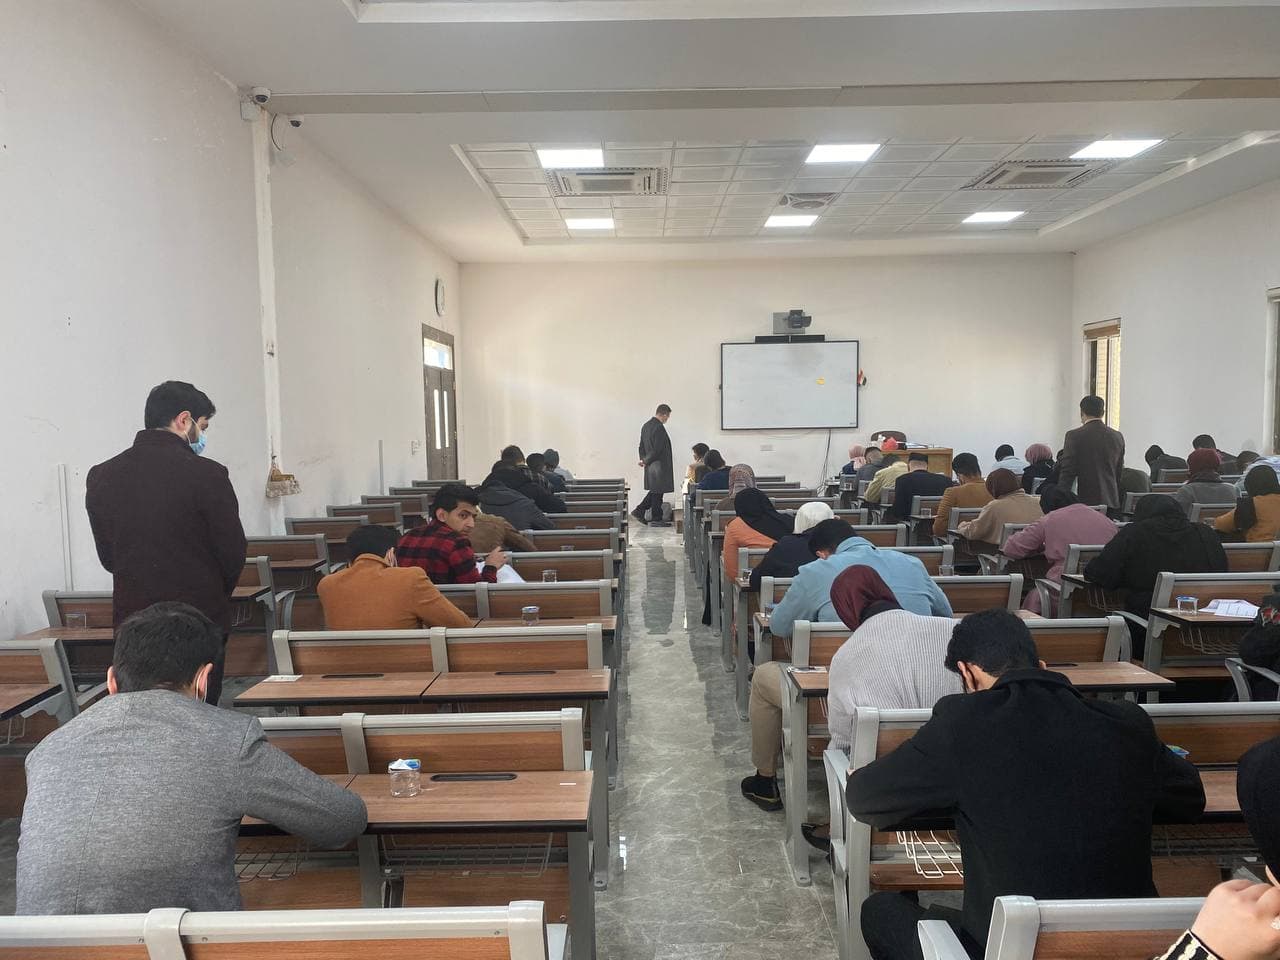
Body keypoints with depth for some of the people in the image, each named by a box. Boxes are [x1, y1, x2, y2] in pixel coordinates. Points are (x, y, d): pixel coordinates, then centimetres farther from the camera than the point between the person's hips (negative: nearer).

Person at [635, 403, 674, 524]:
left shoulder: (646, 425, 11)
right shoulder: (659, 427, -19)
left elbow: (642, 446, 15)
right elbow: (657, 449, -21)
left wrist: (643, 459, 9)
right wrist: (646, 461, -10)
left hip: (650, 466, 9)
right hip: (659, 465, -9)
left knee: (654, 491, 18)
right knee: (657, 492, 1)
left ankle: (639, 511, 16)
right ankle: (656, 518, 9)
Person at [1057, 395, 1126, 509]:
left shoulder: (1074, 436, -7)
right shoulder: (1117, 436, 8)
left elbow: (1067, 472, -8)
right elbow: (1120, 473, 14)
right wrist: (1118, 502, 21)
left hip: (1085, 501, -5)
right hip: (1111, 501, 5)